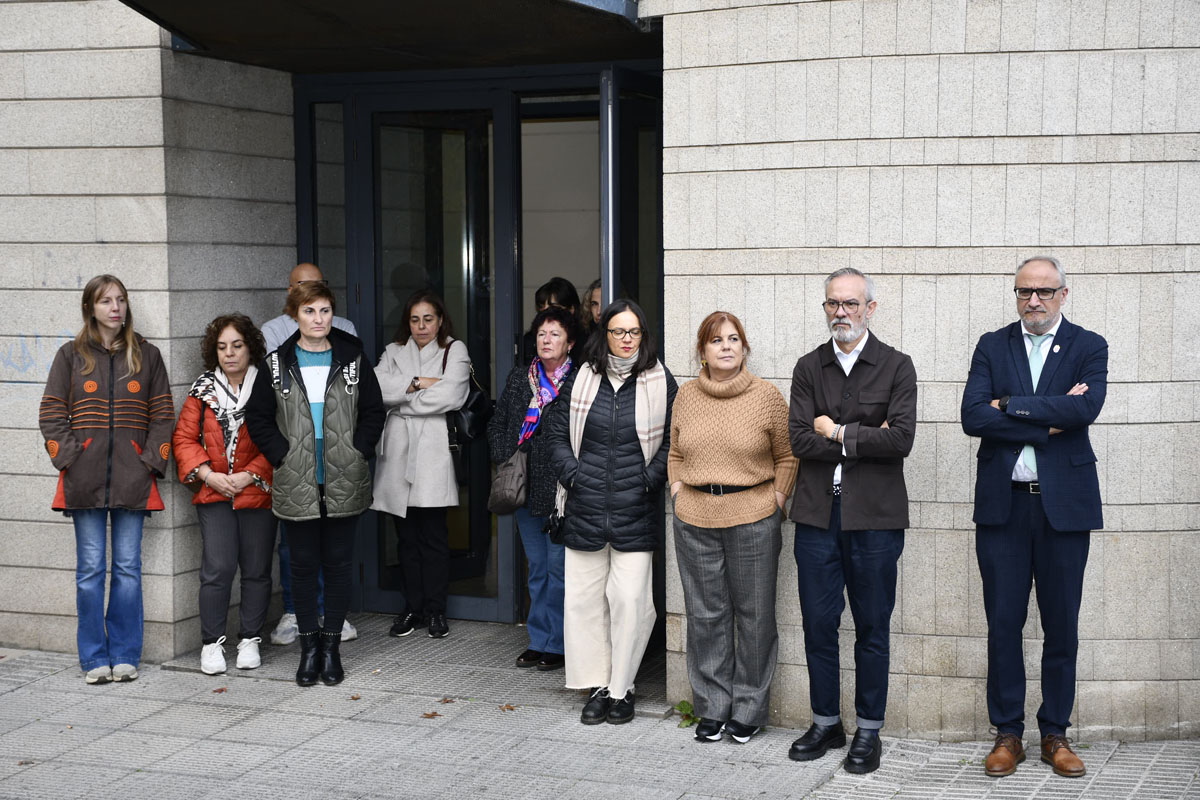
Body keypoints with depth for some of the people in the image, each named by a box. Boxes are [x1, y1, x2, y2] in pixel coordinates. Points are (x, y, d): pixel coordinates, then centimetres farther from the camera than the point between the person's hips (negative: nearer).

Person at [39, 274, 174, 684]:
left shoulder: (147, 355, 9)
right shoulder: (71, 355, 7)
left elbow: (163, 414, 8)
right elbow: (52, 413, 6)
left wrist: (152, 461, -2)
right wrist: (69, 457, -5)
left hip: (133, 479, 1)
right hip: (85, 478, 0)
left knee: (128, 568, 3)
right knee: (90, 569, 2)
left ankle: (125, 655, 12)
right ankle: (94, 658, 10)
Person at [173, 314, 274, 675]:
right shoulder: (203, 390, 6)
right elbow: (184, 438, 5)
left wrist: (250, 475, -13)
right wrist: (209, 475, -8)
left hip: (258, 492, 0)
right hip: (214, 495, 1)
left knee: (256, 570, 6)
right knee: (218, 568, -8)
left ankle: (250, 640, 20)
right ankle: (212, 643, 5)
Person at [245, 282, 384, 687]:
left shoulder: (352, 360, 3)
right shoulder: (277, 365, 3)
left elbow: (373, 412, 7)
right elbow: (258, 418, 6)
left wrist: (358, 452, -4)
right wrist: (283, 454, -5)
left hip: (344, 484, 0)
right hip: (297, 485, 0)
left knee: (338, 562, 5)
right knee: (303, 564, 6)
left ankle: (331, 644, 16)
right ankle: (309, 645, 16)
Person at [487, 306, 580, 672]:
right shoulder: (520, 377, 11)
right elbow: (497, 424, 18)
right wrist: (503, 459, 5)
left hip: (561, 491, -6)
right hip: (525, 490, 6)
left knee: (559, 566, -1)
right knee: (537, 568, 14)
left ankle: (557, 643, 10)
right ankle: (539, 641, 23)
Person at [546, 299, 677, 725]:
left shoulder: (660, 383, 1)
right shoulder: (581, 379, 7)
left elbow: (673, 442, 4)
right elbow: (557, 432, 12)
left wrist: (648, 480, -7)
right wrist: (573, 476, 0)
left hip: (635, 512, -2)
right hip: (585, 508, 2)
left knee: (630, 600, -3)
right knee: (584, 597, 5)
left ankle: (621, 689, 10)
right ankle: (596, 686, 17)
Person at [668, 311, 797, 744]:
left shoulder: (767, 396, -2)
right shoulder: (686, 397, 7)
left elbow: (787, 457, 4)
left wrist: (775, 502, -5)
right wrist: (679, 493, 6)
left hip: (752, 520, -2)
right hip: (695, 522, 3)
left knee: (754, 615, 4)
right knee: (706, 615, 8)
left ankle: (748, 709, 17)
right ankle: (712, 708, 20)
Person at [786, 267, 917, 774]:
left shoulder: (896, 366, 1)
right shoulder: (808, 368, 9)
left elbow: (901, 439, -12)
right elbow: (800, 440, -3)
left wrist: (839, 433, -9)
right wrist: (866, 438, -9)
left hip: (874, 515, -2)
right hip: (817, 513, 3)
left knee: (872, 627, 4)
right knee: (818, 623, 7)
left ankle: (868, 731, 16)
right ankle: (826, 722, 22)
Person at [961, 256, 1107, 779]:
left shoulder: (1088, 347, 4)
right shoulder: (992, 346, 8)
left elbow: (1085, 408, -16)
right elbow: (972, 417, -7)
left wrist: (1009, 405, -12)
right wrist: (1050, 418, -12)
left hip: (1064, 503, -1)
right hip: (1003, 502, 1)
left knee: (1061, 624, 6)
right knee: (1003, 622, 4)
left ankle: (1055, 734, 18)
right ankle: (1007, 734, 14)